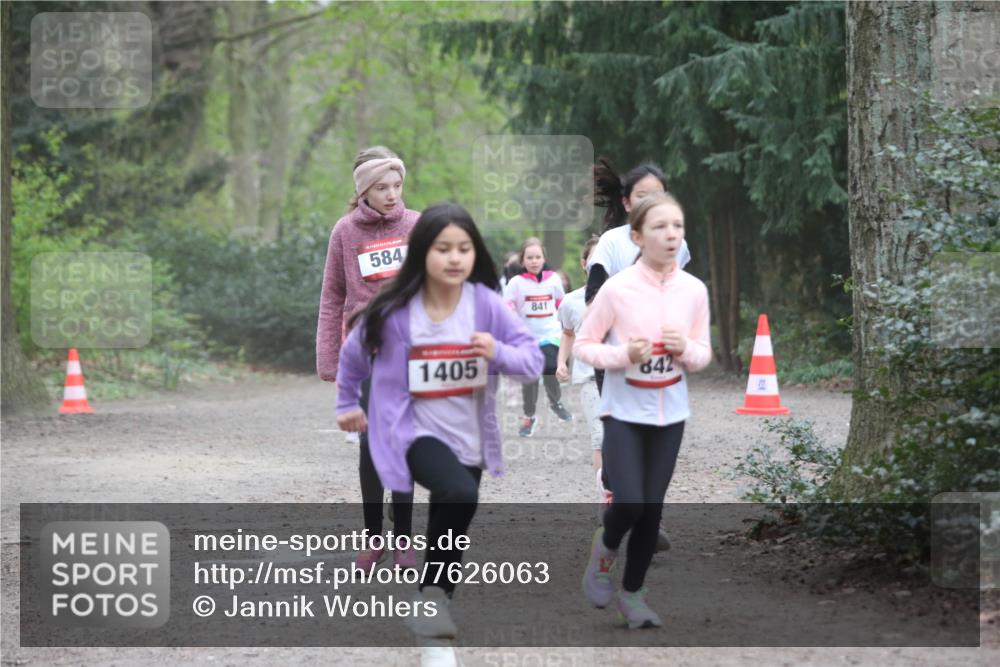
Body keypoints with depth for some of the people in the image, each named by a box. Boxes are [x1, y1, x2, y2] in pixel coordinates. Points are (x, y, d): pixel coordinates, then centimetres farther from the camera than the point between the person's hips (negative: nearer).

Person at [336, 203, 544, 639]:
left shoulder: (486, 303, -11)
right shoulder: (393, 311, -13)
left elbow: (535, 361, -12)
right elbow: (353, 353, 7)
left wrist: (499, 352, -32)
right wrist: (348, 404, 19)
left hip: (469, 440, 4)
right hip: (416, 432, -4)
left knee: (451, 528, 14)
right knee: (461, 494, -29)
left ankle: (436, 598, 36)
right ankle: (432, 593, -12)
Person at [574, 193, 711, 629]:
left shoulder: (694, 290, -4)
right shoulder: (616, 289, -15)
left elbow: (704, 355, 6)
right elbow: (583, 345, -6)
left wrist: (686, 349, -16)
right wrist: (623, 354, -22)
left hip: (670, 414, 3)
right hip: (624, 412, -3)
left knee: (652, 509, 7)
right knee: (629, 503, -14)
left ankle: (632, 594, 24)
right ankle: (605, 548, 20)